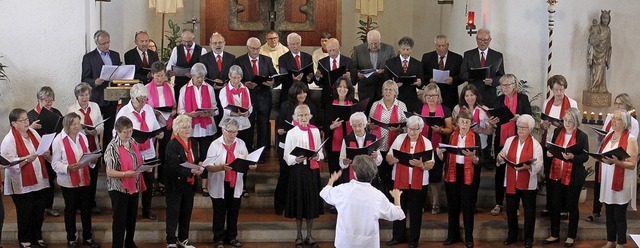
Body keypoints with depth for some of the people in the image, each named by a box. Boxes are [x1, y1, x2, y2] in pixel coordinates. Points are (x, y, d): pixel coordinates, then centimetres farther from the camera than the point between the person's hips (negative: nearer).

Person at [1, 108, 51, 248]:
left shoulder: (33, 133, 5)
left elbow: (44, 151, 15)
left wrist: (46, 153, -7)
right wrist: (27, 159, -28)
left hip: (39, 181, 6)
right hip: (22, 185, -6)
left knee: (39, 211, 14)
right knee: (25, 214, 7)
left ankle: (37, 237, 32)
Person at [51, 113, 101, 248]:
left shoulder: (82, 137, 4)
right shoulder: (58, 140, -13)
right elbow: (55, 163, -13)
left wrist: (92, 160, -7)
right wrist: (68, 168, -29)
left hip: (84, 180, 5)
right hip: (68, 182, -4)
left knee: (86, 209, 11)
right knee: (70, 210, 9)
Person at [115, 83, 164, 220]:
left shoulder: (149, 109, 5)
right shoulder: (124, 112, -11)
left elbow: (156, 127, 11)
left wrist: (159, 134, -10)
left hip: (149, 153, 5)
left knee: (149, 183, 15)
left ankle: (147, 210, 32)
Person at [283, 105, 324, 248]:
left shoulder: (315, 131, 4)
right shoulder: (291, 133, -5)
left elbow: (321, 152, 9)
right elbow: (287, 157, -5)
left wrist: (317, 156, -13)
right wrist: (296, 159, -25)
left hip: (312, 169, 3)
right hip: (298, 170, -3)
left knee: (312, 201, 8)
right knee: (299, 201, 5)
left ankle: (309, 236, 20)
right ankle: (299, 236, 18)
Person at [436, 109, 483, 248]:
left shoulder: (475, 137, -4)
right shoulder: (451, 136, 6)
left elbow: (480, 160, -10)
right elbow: (444, 158, 7)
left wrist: (473, 157, -31)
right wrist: (439, 153, -14)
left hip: (469, 175, -3)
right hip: (452, 174, 3)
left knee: (468, 206, 2)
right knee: (453, 205, 10)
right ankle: (453, 235, 22)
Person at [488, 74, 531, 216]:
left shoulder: (523, 98, 0)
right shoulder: (500, 99, 9)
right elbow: (495, 123, 12)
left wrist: (520, 118, -23)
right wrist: (492, 123, -10)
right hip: (500, 140, 3)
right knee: (499, 172, 5)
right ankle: (498, 203, 13)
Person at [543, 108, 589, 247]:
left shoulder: (582, 136, -9)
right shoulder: (557, 132, 4)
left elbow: (585, 157, -10)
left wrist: (572, 157, -26)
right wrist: (549, 153, -6)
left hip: (573, 177, -4)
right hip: (556, 175, 4)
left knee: (572, 206, 9)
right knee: (554, 205, 9)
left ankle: (571, 236, 22)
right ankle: (555, 235, 21)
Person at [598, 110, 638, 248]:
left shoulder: (630, 139, -11)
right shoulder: (608, 136, 11)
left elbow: (632, 164, -15)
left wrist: (616, 161, -29)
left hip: (621, 184, -6)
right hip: (607, 182, 6)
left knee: (619, 216, 1)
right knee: (609, 214, 13)